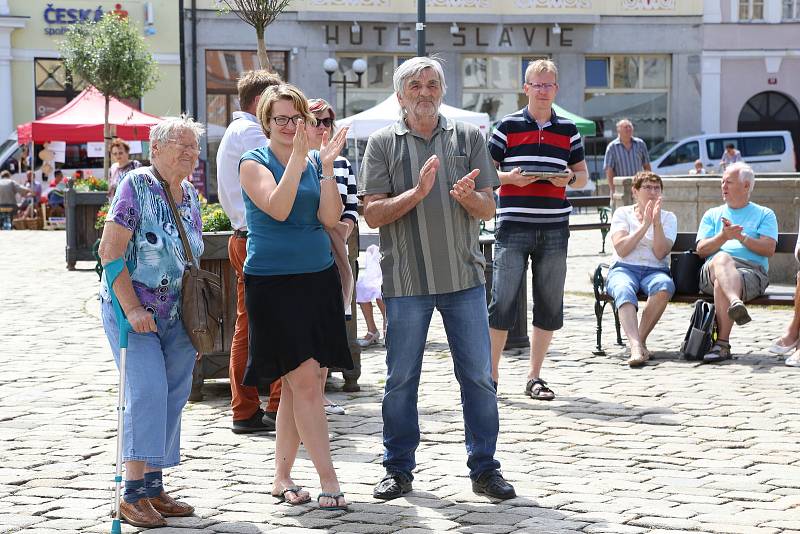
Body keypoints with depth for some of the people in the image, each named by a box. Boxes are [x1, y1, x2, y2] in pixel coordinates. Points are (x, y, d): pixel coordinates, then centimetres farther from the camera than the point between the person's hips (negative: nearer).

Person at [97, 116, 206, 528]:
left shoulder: (190, 195, 10)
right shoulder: (136, 185, -11)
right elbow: (110, 251, -16)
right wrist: (132, 309, -20)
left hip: (175, 316, 7)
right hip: (132, 310, -7)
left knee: (172, 398, 6)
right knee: (147, 391, -15)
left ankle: (154, 488, 16)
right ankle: (133, 494, -10)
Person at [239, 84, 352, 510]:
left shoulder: (314, 162, 11)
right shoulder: (254, 163, -2)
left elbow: (331, 218, -1)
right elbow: (278, 208, -19)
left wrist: (326, 167, -11)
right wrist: (297, 158, -22)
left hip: (319, 278, 5)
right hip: (273, 282, -5)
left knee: (300, 384, 7)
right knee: (304, 380, -10)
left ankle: (282, 476, 19)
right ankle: (329, 482, -8)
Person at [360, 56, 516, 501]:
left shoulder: (469, 137, 8)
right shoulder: (383, 143, 3)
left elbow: (488, 209, 5)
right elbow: (373, 214, -4)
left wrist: (468, 196, -17)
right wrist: (417, 192, -18)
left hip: (464, 277, 1)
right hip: (406, 278, -1)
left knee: (478, 376, 4)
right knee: (401, 379, 5)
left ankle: (485, 468, 13)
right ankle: (399, 469, 17)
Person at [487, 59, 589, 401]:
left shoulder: (568, 130, 11)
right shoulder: (508, 126, 4)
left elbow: (583, 175, 16)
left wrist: (569, 178, -6)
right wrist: (510, 177, -14)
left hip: (554, 229, 3)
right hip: (513, 227, -3)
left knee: (549, 304, 5)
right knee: (503, 300, -6)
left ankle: (535, 376, 15)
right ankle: (491, 374, 4)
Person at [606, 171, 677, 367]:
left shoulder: (668, 217, 14)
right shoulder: (622, 213, 12)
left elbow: (660, 253, -1)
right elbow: (621, 249, -4)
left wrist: (657, 223, -12)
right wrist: (644, 225, -10)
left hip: (655, 270, 1)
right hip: (624, 268, -1)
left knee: (664, 286, -36)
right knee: (624, 291, -38)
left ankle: (640, 339, -28)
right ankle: (636, 347, -55)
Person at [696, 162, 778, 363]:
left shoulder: (764, 214, 21)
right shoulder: (713, 214, 29)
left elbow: (769, 250, 5)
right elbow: (701, 250, 13)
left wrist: (741, 237, -7)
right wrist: (724, 236, -5)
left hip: (752, 271, -1)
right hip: (712, 270, 1)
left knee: (722, 285, -37)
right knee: (722, 258, -38)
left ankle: (722, 344, -40)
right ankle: (735, 302, -66)